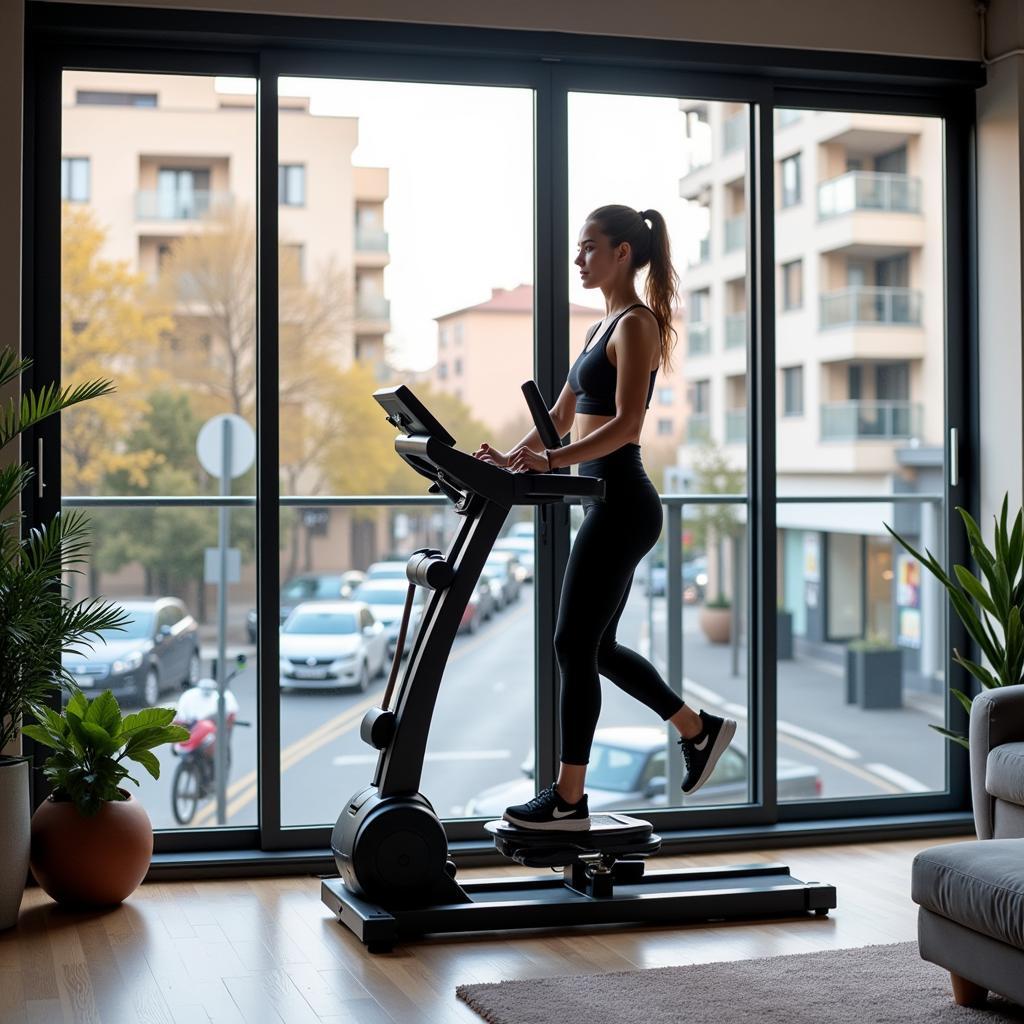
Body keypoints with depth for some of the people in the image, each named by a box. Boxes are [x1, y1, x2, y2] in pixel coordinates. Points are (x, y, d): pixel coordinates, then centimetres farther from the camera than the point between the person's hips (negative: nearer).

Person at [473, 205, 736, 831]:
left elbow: (625, 424, -21)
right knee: (597, 647, 15)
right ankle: (700, 731, 28)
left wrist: (552, 461, -30)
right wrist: (512, 458, 6)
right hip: (610, 503, 10)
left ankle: (568, 798, 4)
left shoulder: (636, 324, -11)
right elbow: (563, 415, 19)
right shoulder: (605, 326, 18)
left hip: (622, 503, -10)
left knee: (574, 645, -5)